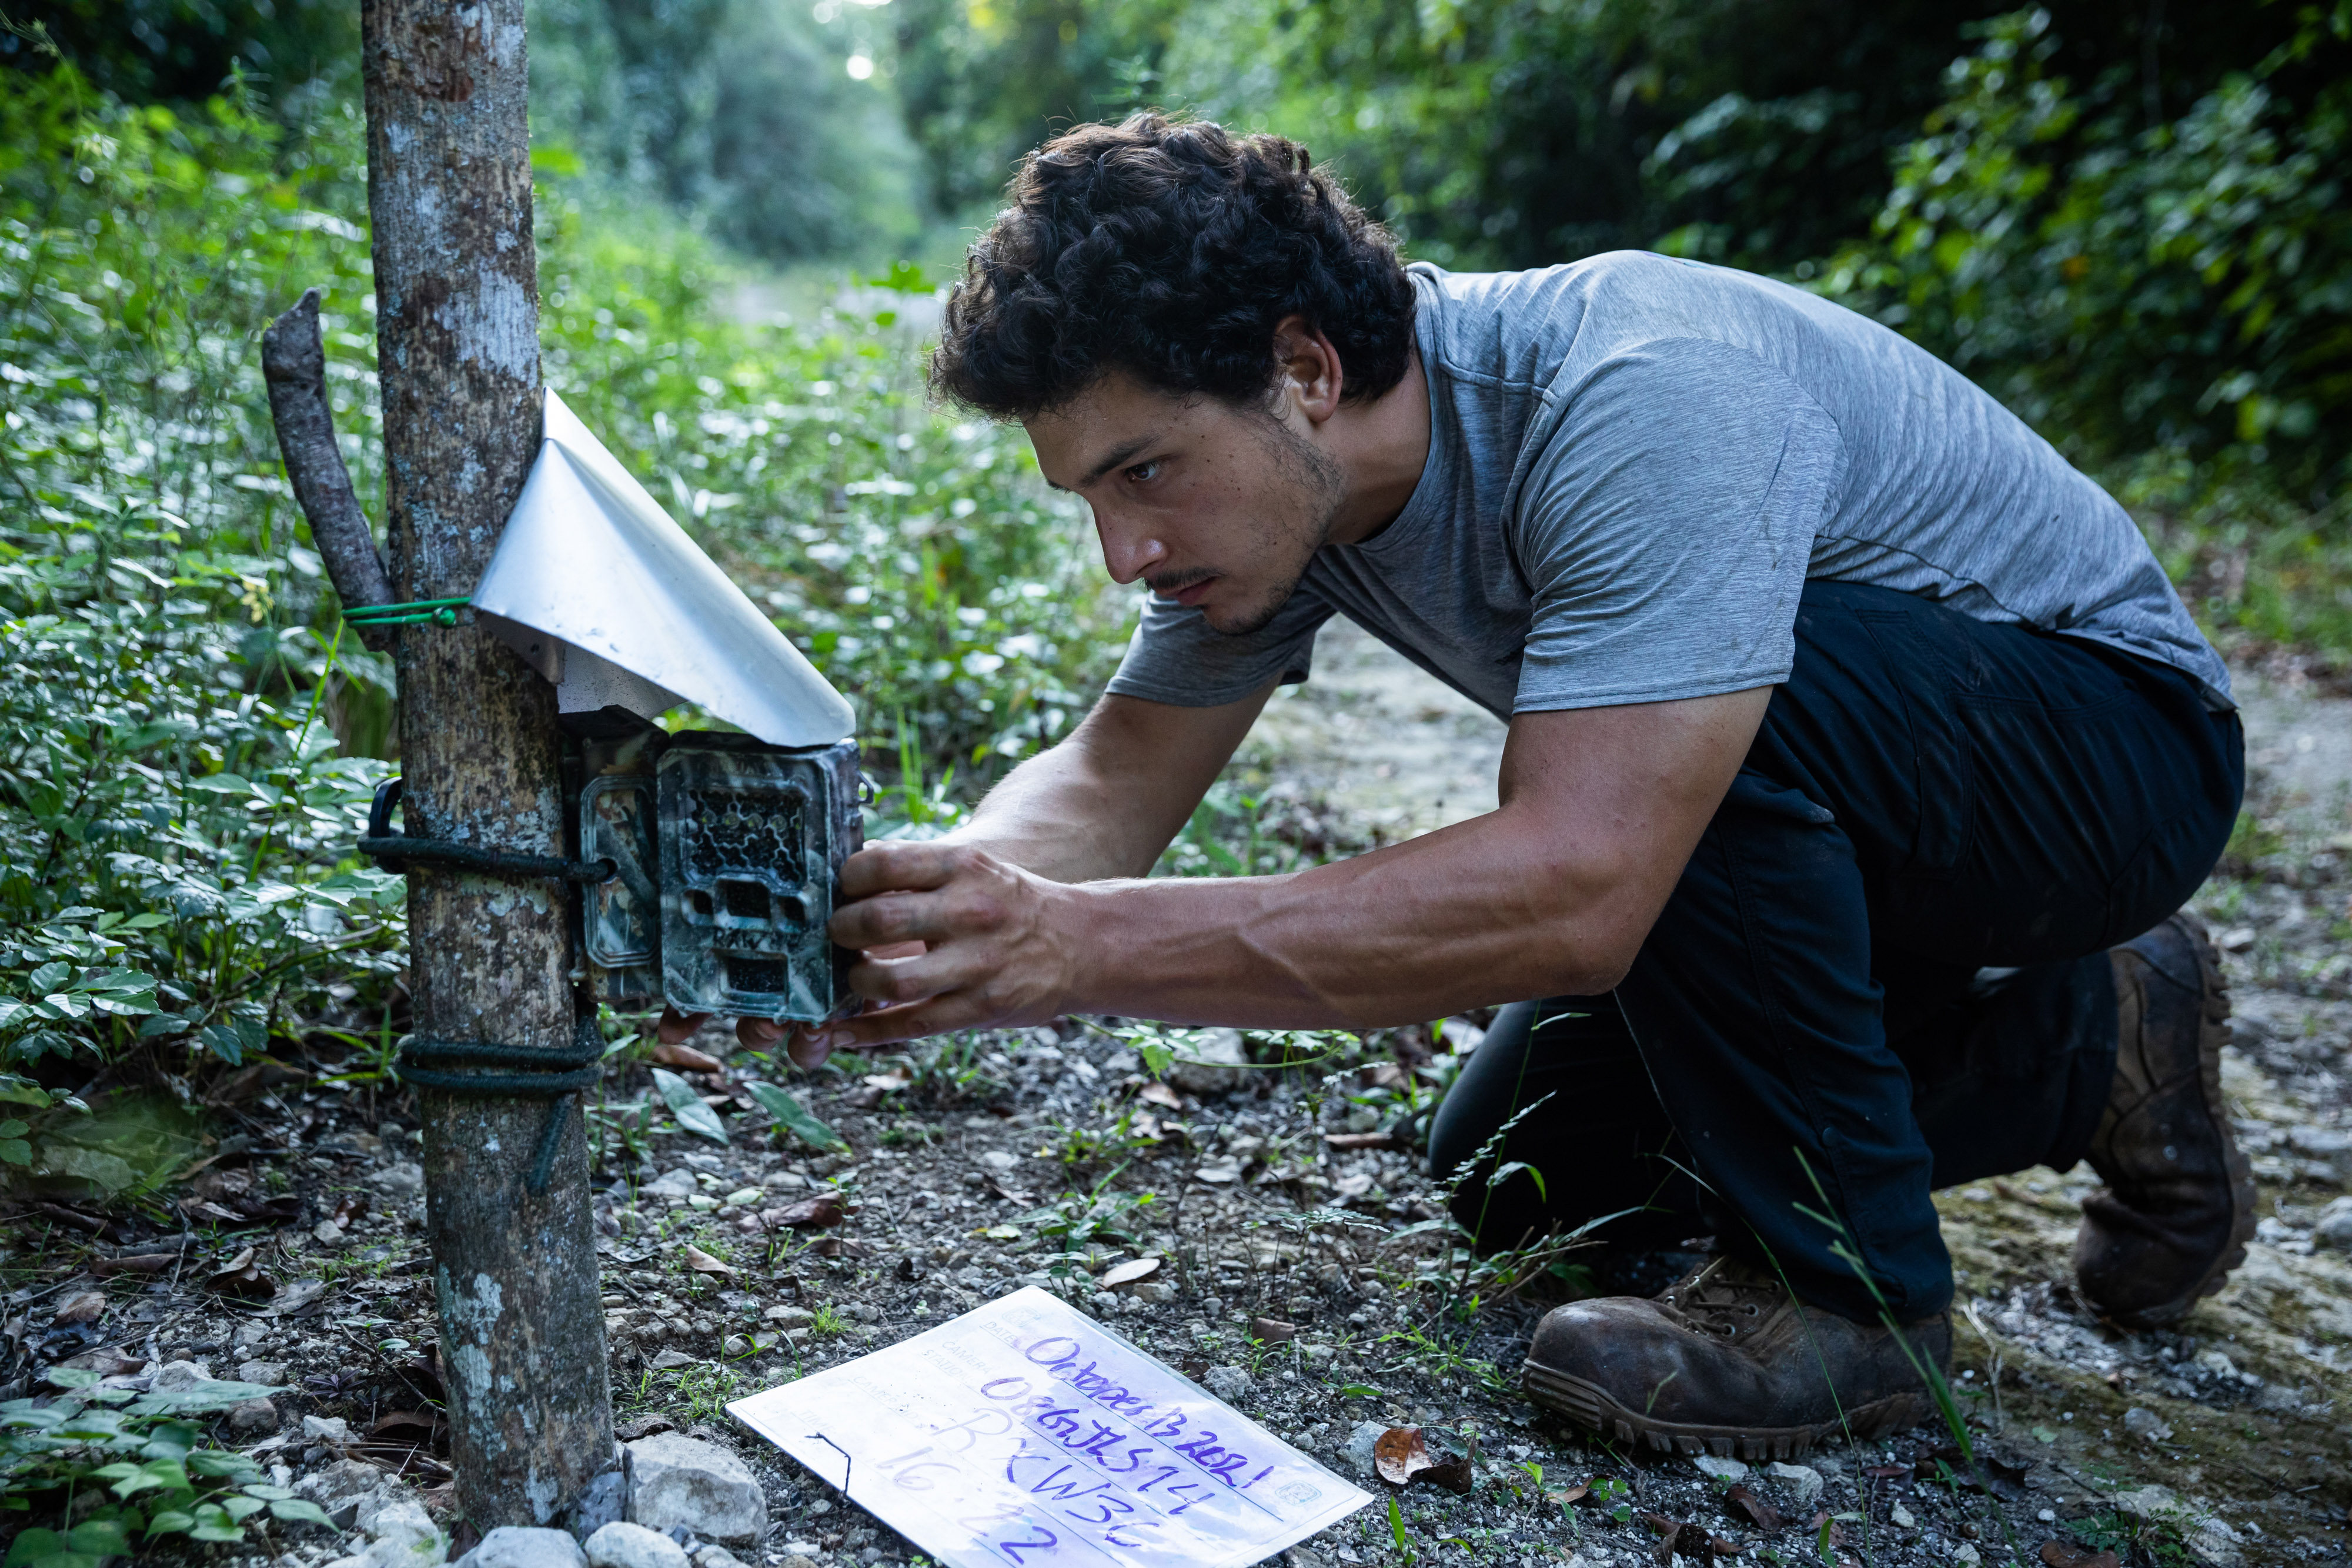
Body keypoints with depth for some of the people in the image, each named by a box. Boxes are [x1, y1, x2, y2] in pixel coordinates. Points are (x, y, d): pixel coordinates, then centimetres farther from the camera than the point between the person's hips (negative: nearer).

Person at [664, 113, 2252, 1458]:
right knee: (1512, 1168, 4)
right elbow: (1114, 776, -9)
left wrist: (1076, 948, -48)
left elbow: (1572, 894, -45)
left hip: (2116, 732, -7)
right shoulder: (1272, 473, -11)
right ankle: (2087, 1048, 16)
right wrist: (935, 916, -30)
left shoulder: (1640, 402, -37)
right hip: (1824, 813, 8)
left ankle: (1845, 1285, -13)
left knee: (1722, 698, -37)